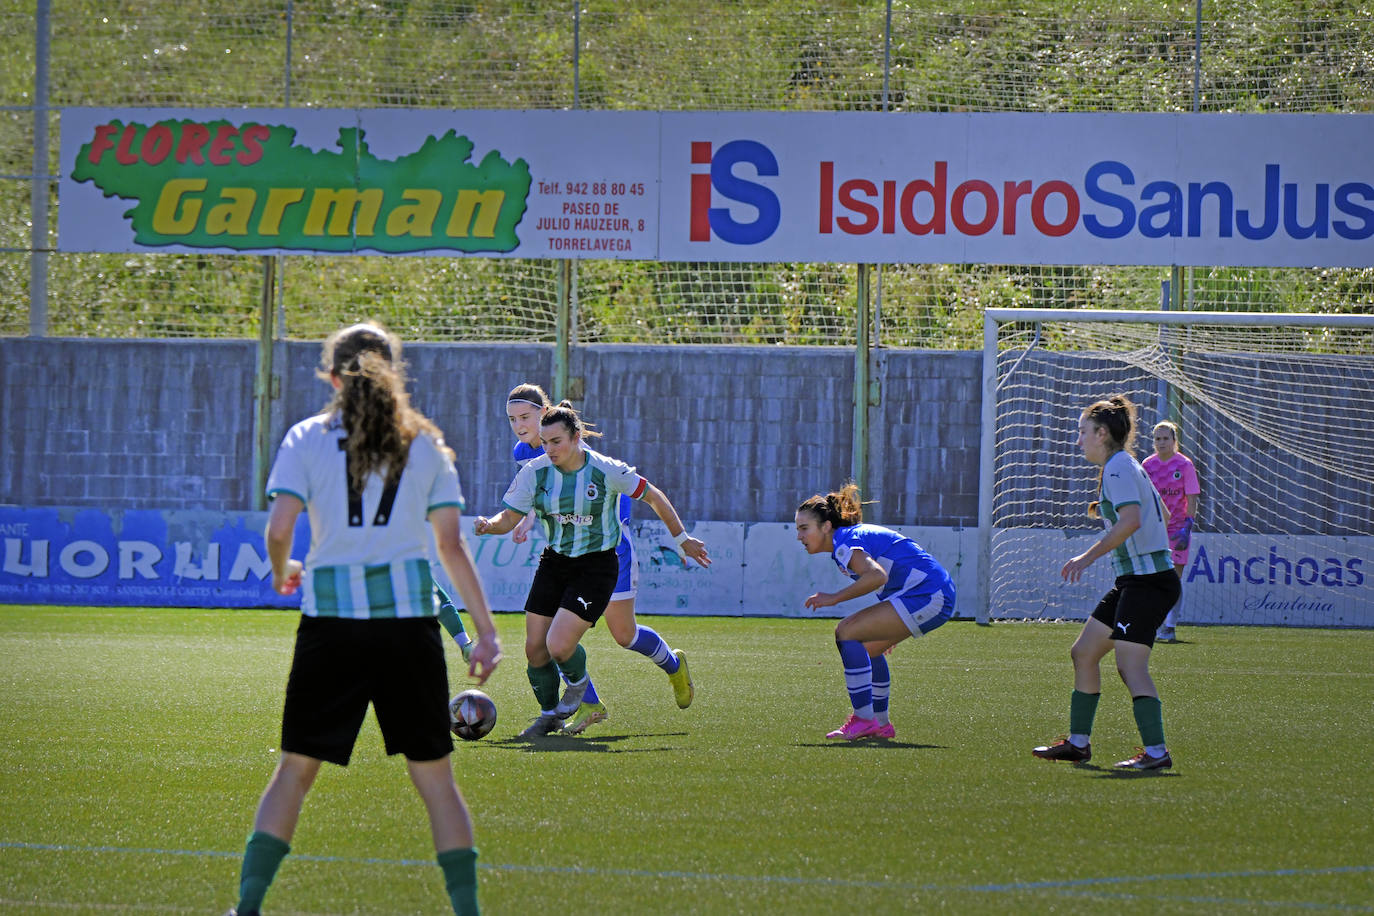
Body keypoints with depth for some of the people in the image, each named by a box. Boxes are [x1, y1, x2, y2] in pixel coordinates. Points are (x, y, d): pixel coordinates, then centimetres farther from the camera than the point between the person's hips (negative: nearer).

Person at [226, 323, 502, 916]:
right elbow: (451, 547, 7)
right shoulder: (424, 442, 9)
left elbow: (280, 527, -6)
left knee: (295, 769, 8)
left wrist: (282, 572, 16)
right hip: (409, 616, 1)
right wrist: (485, 631, 11)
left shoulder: (307, 439, 4)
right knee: (434, 773, 8)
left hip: (332, 617, -1)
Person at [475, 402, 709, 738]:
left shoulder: (607, 471, -15)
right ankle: (549, 715, 23)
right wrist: (489, 526, -25)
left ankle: (578, 684, 16)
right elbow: (509, 518, -2)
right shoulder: (534, 472, -7)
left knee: (559, 646, -19)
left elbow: (653, 497, -2)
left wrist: (682, 538, 4)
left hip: (596, 567, -4)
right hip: (554, 563, 4)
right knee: (535, 649, -1)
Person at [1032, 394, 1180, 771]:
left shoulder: (1118, 468, -13)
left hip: (1147, 580, -11)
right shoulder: (1125, 465, 17)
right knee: (1083, 653, 14)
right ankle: (1078, 742, 21)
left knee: (1130, 665, -16)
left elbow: (1131, 520, -28)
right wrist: (1106, 510, 22)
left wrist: (1088, 556, -26)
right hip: (1133, 581, 11)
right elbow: (1156, 510, 29)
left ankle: (1156, 751, -20)